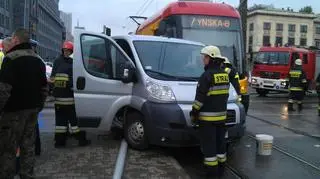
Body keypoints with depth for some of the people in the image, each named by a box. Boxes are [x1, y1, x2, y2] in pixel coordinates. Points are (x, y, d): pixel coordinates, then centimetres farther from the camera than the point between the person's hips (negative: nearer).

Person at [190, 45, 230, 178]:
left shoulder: (207, 75, -17)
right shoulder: (224, 75, 8)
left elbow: (200, 97, -18)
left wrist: (194, 113, -9)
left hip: (207, 117, -8)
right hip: (221, 115, 8)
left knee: (208, 143, 0)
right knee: (220, 141, 16)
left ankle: (211, 169, 6)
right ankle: (220, 167, 26)